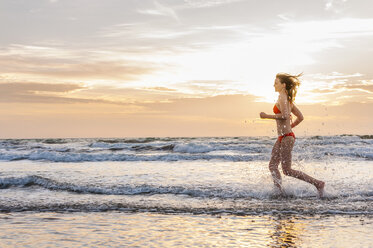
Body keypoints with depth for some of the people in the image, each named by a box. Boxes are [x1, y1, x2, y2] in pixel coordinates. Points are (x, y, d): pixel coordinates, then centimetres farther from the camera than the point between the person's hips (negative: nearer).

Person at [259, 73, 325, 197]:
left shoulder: (282, 97, -12)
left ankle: (318, 184, 0)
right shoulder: (288, 99, 16)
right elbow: (300, 117, 20)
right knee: (272, 165, 7)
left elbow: (285, 115, -25)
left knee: (287, 170, -5)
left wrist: (267, 116, -17)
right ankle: (279, 191, 2)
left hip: (286, 137, -10)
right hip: (282, 138, 10)